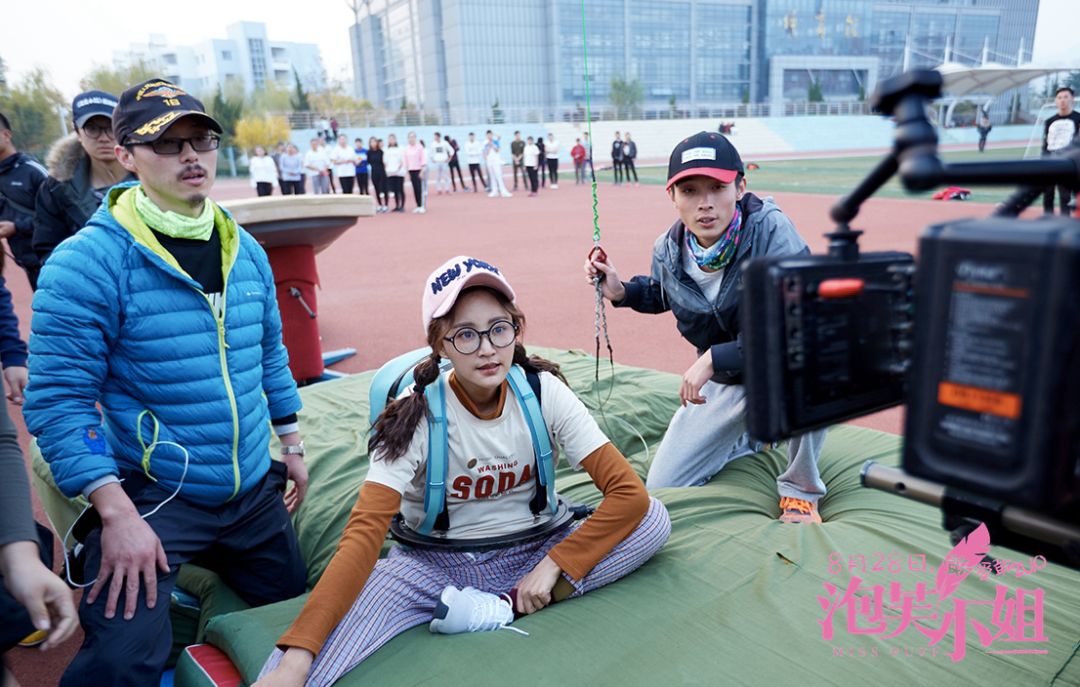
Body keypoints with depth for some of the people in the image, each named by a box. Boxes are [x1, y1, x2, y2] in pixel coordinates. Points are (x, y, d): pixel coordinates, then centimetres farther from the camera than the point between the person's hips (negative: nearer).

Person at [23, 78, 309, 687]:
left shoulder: (245, 249, 3)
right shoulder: (89, 262, -16)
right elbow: (58, 399, -17)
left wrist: (291, 441, 14)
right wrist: (116, 513, -22)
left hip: (254, 491, 6)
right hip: (148, 496, -5)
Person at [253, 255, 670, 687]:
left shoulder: (544, 392, -13)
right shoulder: (415, 416, -19)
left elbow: (629, 491, -14)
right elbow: (364, 533, -29)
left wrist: (555, 564, -20)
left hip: (530, 552, 5)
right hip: (434, 565, -4)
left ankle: (501, 606, -21)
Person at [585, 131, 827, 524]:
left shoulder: (770, 229, -28)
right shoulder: (667, 251, -12)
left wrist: (714, 357, -35)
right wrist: (621, 292, -8)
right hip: (722, 382, 4)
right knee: (662, 488, 3)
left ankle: (801, 489, -12)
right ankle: (751, 431, 30)